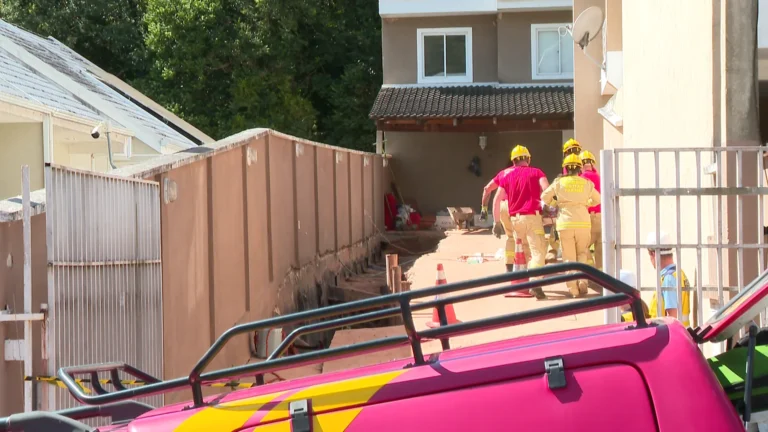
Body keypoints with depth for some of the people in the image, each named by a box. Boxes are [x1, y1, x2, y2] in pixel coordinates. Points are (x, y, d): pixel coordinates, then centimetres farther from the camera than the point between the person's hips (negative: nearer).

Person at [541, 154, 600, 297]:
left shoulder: (559, 182, 3)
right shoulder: (586, 183, 7)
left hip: (565, 224, -1)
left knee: (569, 257, 5)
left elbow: (544, 197, 7)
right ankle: (582, 280, -2)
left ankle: (573, 288, 0)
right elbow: (597, 199, 20)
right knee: (582, 253, 18)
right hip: (583, 223, 1)